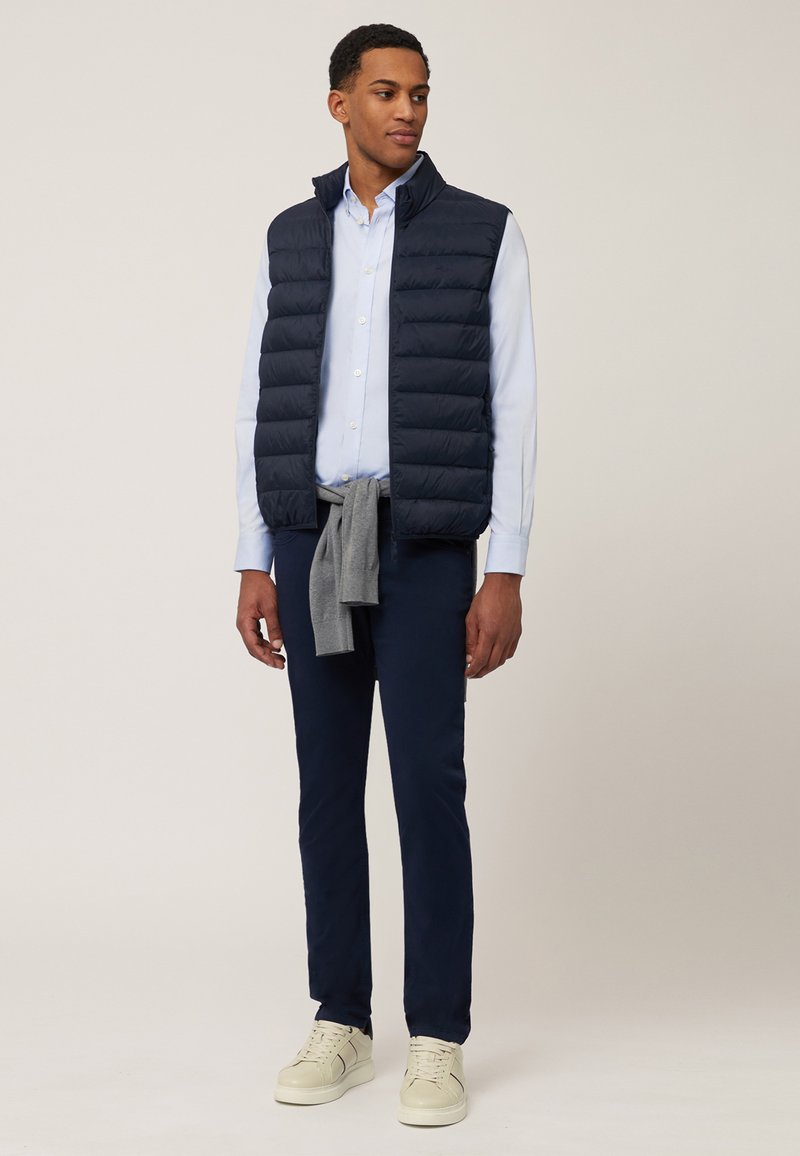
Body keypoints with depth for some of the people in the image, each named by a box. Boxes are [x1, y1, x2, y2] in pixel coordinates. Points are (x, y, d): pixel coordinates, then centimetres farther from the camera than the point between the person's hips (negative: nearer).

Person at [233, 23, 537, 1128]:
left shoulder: (486, 233, 1)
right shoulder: (290, 239, 11)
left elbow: (511, 410, -4)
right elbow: (262, 407, 11)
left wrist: (506, 575, -10)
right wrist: (255, 564, 5)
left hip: (426, 546, -3)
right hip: (313, 543, 3)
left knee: (429, 787, -6)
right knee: (328, 785, 5)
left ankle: (437, 1040, 5)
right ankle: (341, 1025, 16)